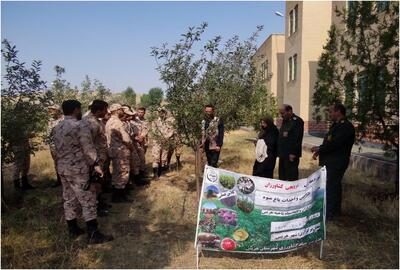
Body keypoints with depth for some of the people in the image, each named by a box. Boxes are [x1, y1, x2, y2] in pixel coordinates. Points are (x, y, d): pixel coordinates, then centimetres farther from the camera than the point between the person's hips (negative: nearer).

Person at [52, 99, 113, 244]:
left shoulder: (57, 127, 10)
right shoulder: (79, 126, -16)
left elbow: (58, 148, 13)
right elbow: (88, 148, -16)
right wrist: (96, 164, -7)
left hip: (62, 168, 8)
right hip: (78, 169, -8)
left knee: (69, 199, 16)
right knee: (88, 201, -2)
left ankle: (73, 230, 26)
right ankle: (93, 235, 0)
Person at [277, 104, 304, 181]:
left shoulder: (297, 121, -11)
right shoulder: (284, 121, 17)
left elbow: (297, 139, -18)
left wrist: (293, 153, -21)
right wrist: (279, 152, 14)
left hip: (291, 155, -9)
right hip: (283, 154, 9)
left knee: (291, 177, -6)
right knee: (282, 176, 13)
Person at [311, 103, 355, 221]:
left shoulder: (346, 127, -18)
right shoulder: (336, 125, 15)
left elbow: (334, 144, -25)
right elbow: (329, 142, 15)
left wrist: (319, 149, -12)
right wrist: (319, 150, 1)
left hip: (336, 163, -10)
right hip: (331, 161, 10)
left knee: (330, 187, -5)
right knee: (335, 186, 18)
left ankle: (329, 213, 4)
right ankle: (335, 211, 30)